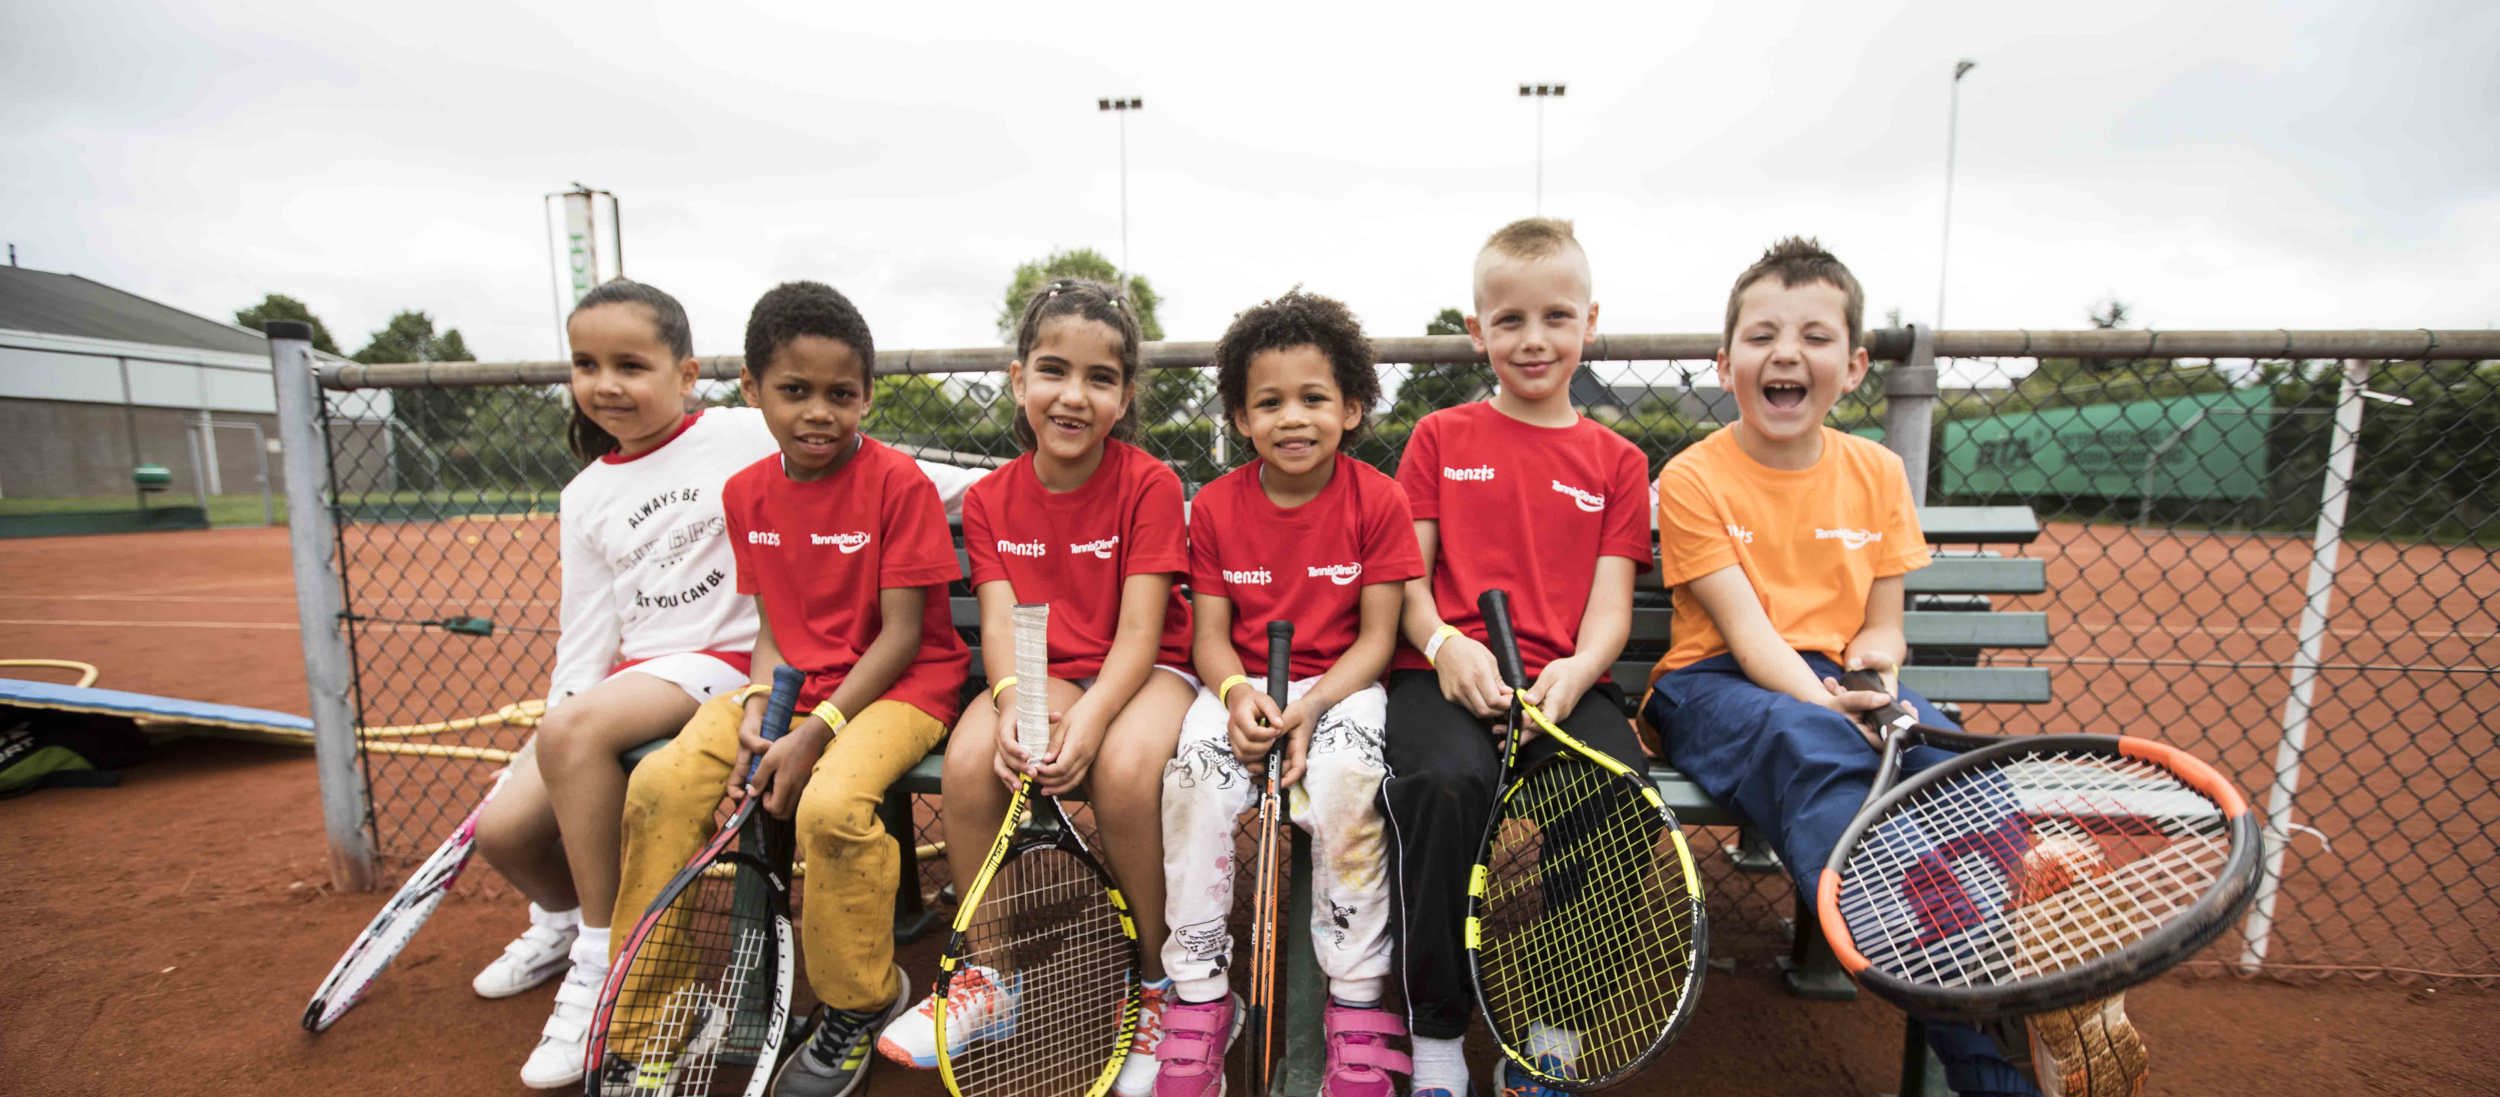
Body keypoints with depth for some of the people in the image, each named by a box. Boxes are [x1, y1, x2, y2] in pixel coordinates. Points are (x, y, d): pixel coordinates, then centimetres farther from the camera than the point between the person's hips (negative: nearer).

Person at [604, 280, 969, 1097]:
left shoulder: (898, 484, -12)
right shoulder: (746, 493, 6)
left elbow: (902, 633, -14)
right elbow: (772, 626, 9)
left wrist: (816, 732, -19)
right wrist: (757, 708, -11)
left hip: (897, 684, -5)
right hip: (796, 685, 6)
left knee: (831, 804, -31)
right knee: (660, 785, -13)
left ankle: (862, 1003, 0)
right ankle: (637, 1024, 7)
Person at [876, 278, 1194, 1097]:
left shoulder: (1149, 484, -10)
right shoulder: (990, 498, 3)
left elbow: (1139, 630, -16)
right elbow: (1001, 622, -7)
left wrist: (1090, 719, -32)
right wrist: (1014, 705, -28)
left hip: (1143, 672, -3)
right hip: (1045, 675, 4)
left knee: (1126, 769, -34)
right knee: (969, 760, -25)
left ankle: (1159, 986, -7)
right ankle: (987, 976, 2)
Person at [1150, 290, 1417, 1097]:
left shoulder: (1378, 500, -4)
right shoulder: (1216, 506, 2)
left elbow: (1376, 637, -5)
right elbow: (1210, 634, 3)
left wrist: (1310, 706, -20)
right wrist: (1237, 695, -19)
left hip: (1341, 686, -1)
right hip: (1243, 687, 2)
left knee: (1348, 785, -32)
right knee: (1193, 780, -27)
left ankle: (1357, 1011, -10)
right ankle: (1198, 1001, -6)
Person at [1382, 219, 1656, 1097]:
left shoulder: (1617, 462, 16)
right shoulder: (1440, 438, 13)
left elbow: (1610, 604, 7)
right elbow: (1405, 577, 6)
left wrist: (1575, 671, -15)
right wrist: (1446, 644, -15)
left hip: (1565, 684, 2)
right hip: (1443, 675, -1)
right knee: (1449, 782, -33)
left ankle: (1552, 1027, -3)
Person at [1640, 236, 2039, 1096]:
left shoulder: (1878, 472, 10)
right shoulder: (1693, 479, -5)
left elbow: (1881, 623, 12)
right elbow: (1748, 633, -12)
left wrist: (1871, 664, -12)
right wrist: (1824, 701, -29)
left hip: (1837, 682, 5)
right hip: (1720, 685, -4)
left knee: (1958, 760, -27)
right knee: (1814, 749, -36)